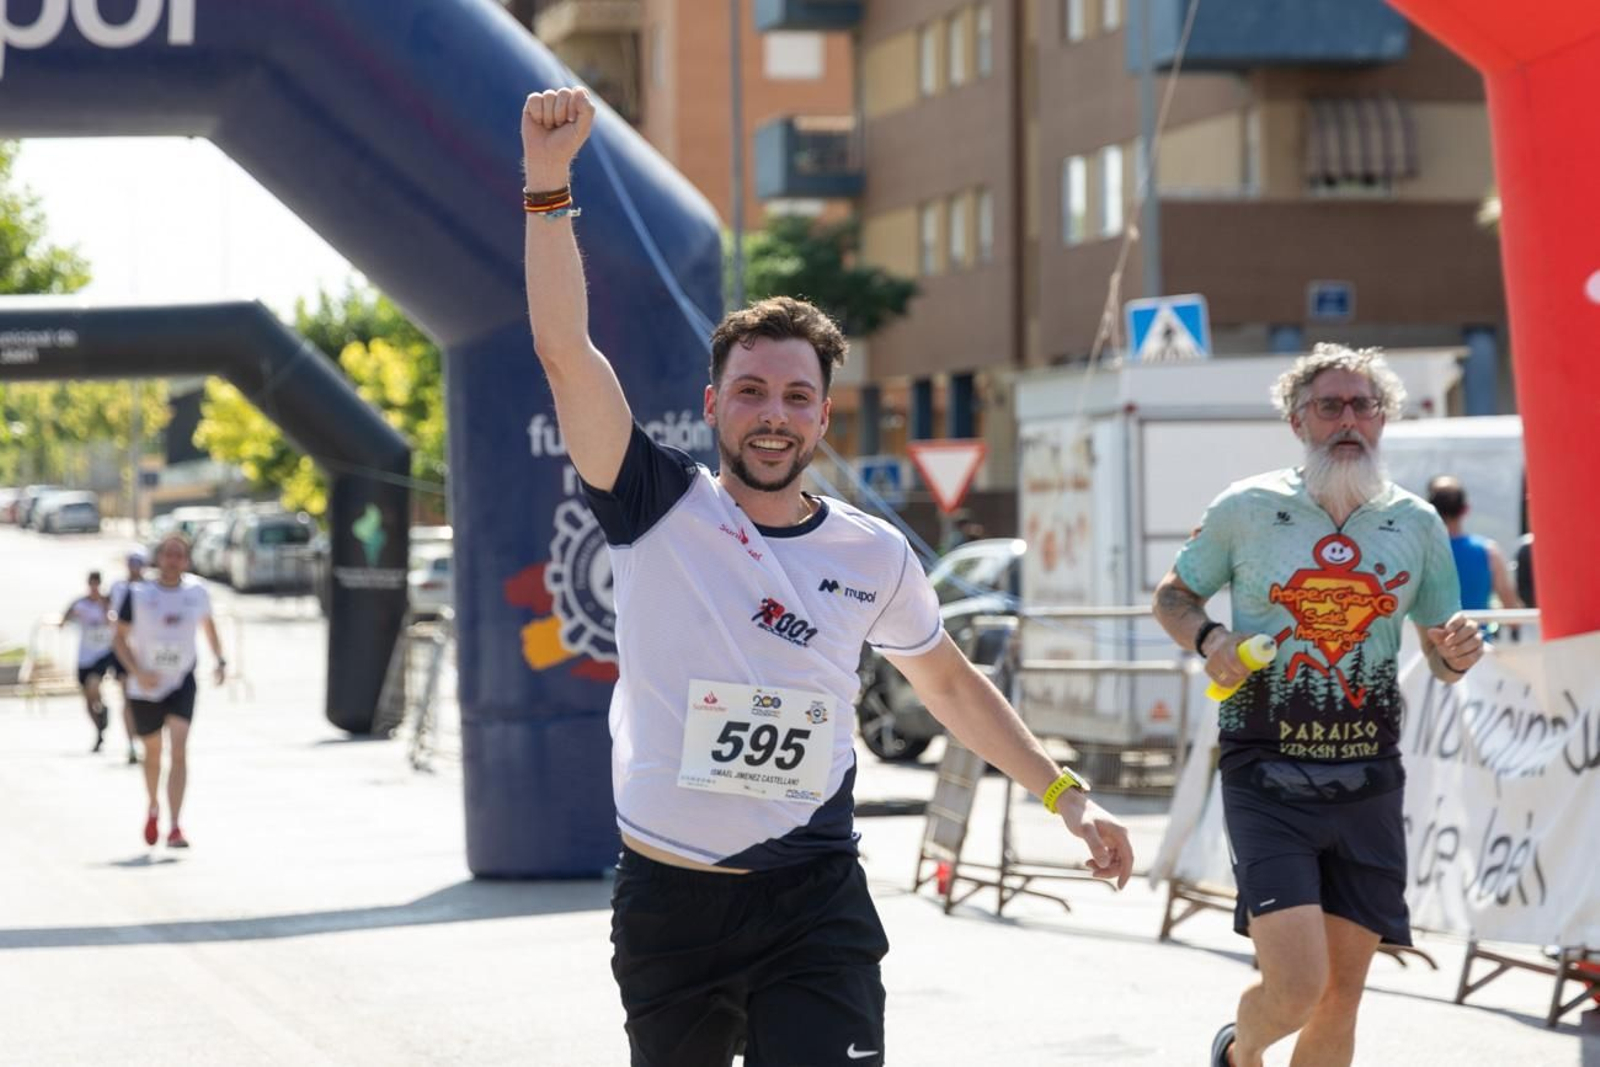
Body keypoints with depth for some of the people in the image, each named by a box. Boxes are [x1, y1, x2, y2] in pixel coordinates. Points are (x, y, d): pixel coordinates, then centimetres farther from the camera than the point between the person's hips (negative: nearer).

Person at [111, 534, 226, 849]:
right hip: (145, 687, 0)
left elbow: (207, 623, 19)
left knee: (179, 749, -18)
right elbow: (120, 638, -4)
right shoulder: (138, 594, -8)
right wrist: (138, 672, -17)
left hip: (182, 682, 0)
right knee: (152, 752, 16)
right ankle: (153, 809, 46)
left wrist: (220, 660, 14)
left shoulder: (197, 591, -1)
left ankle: (175, 828, -21)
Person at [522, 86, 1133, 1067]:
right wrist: (549, 177, -24)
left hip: (813, 910, 0)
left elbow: (951, 685, 21)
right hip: (665, 906, 0)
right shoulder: (661, 508, -4)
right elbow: (565, 349, -15)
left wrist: (1065, 794, 18)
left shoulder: (875, 555, 4)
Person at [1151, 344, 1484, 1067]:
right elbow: (1172, 596, 12)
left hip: (1368, 784, 3)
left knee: (1341, 1003, 5)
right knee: (1297, 987, -15)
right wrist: (1208, 638, -9)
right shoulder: (1247, 509, -1)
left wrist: (1459, 652, -8)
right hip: (1267, 781, -3)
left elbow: (1443, 666, 16)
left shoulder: (1416, 524, 7)